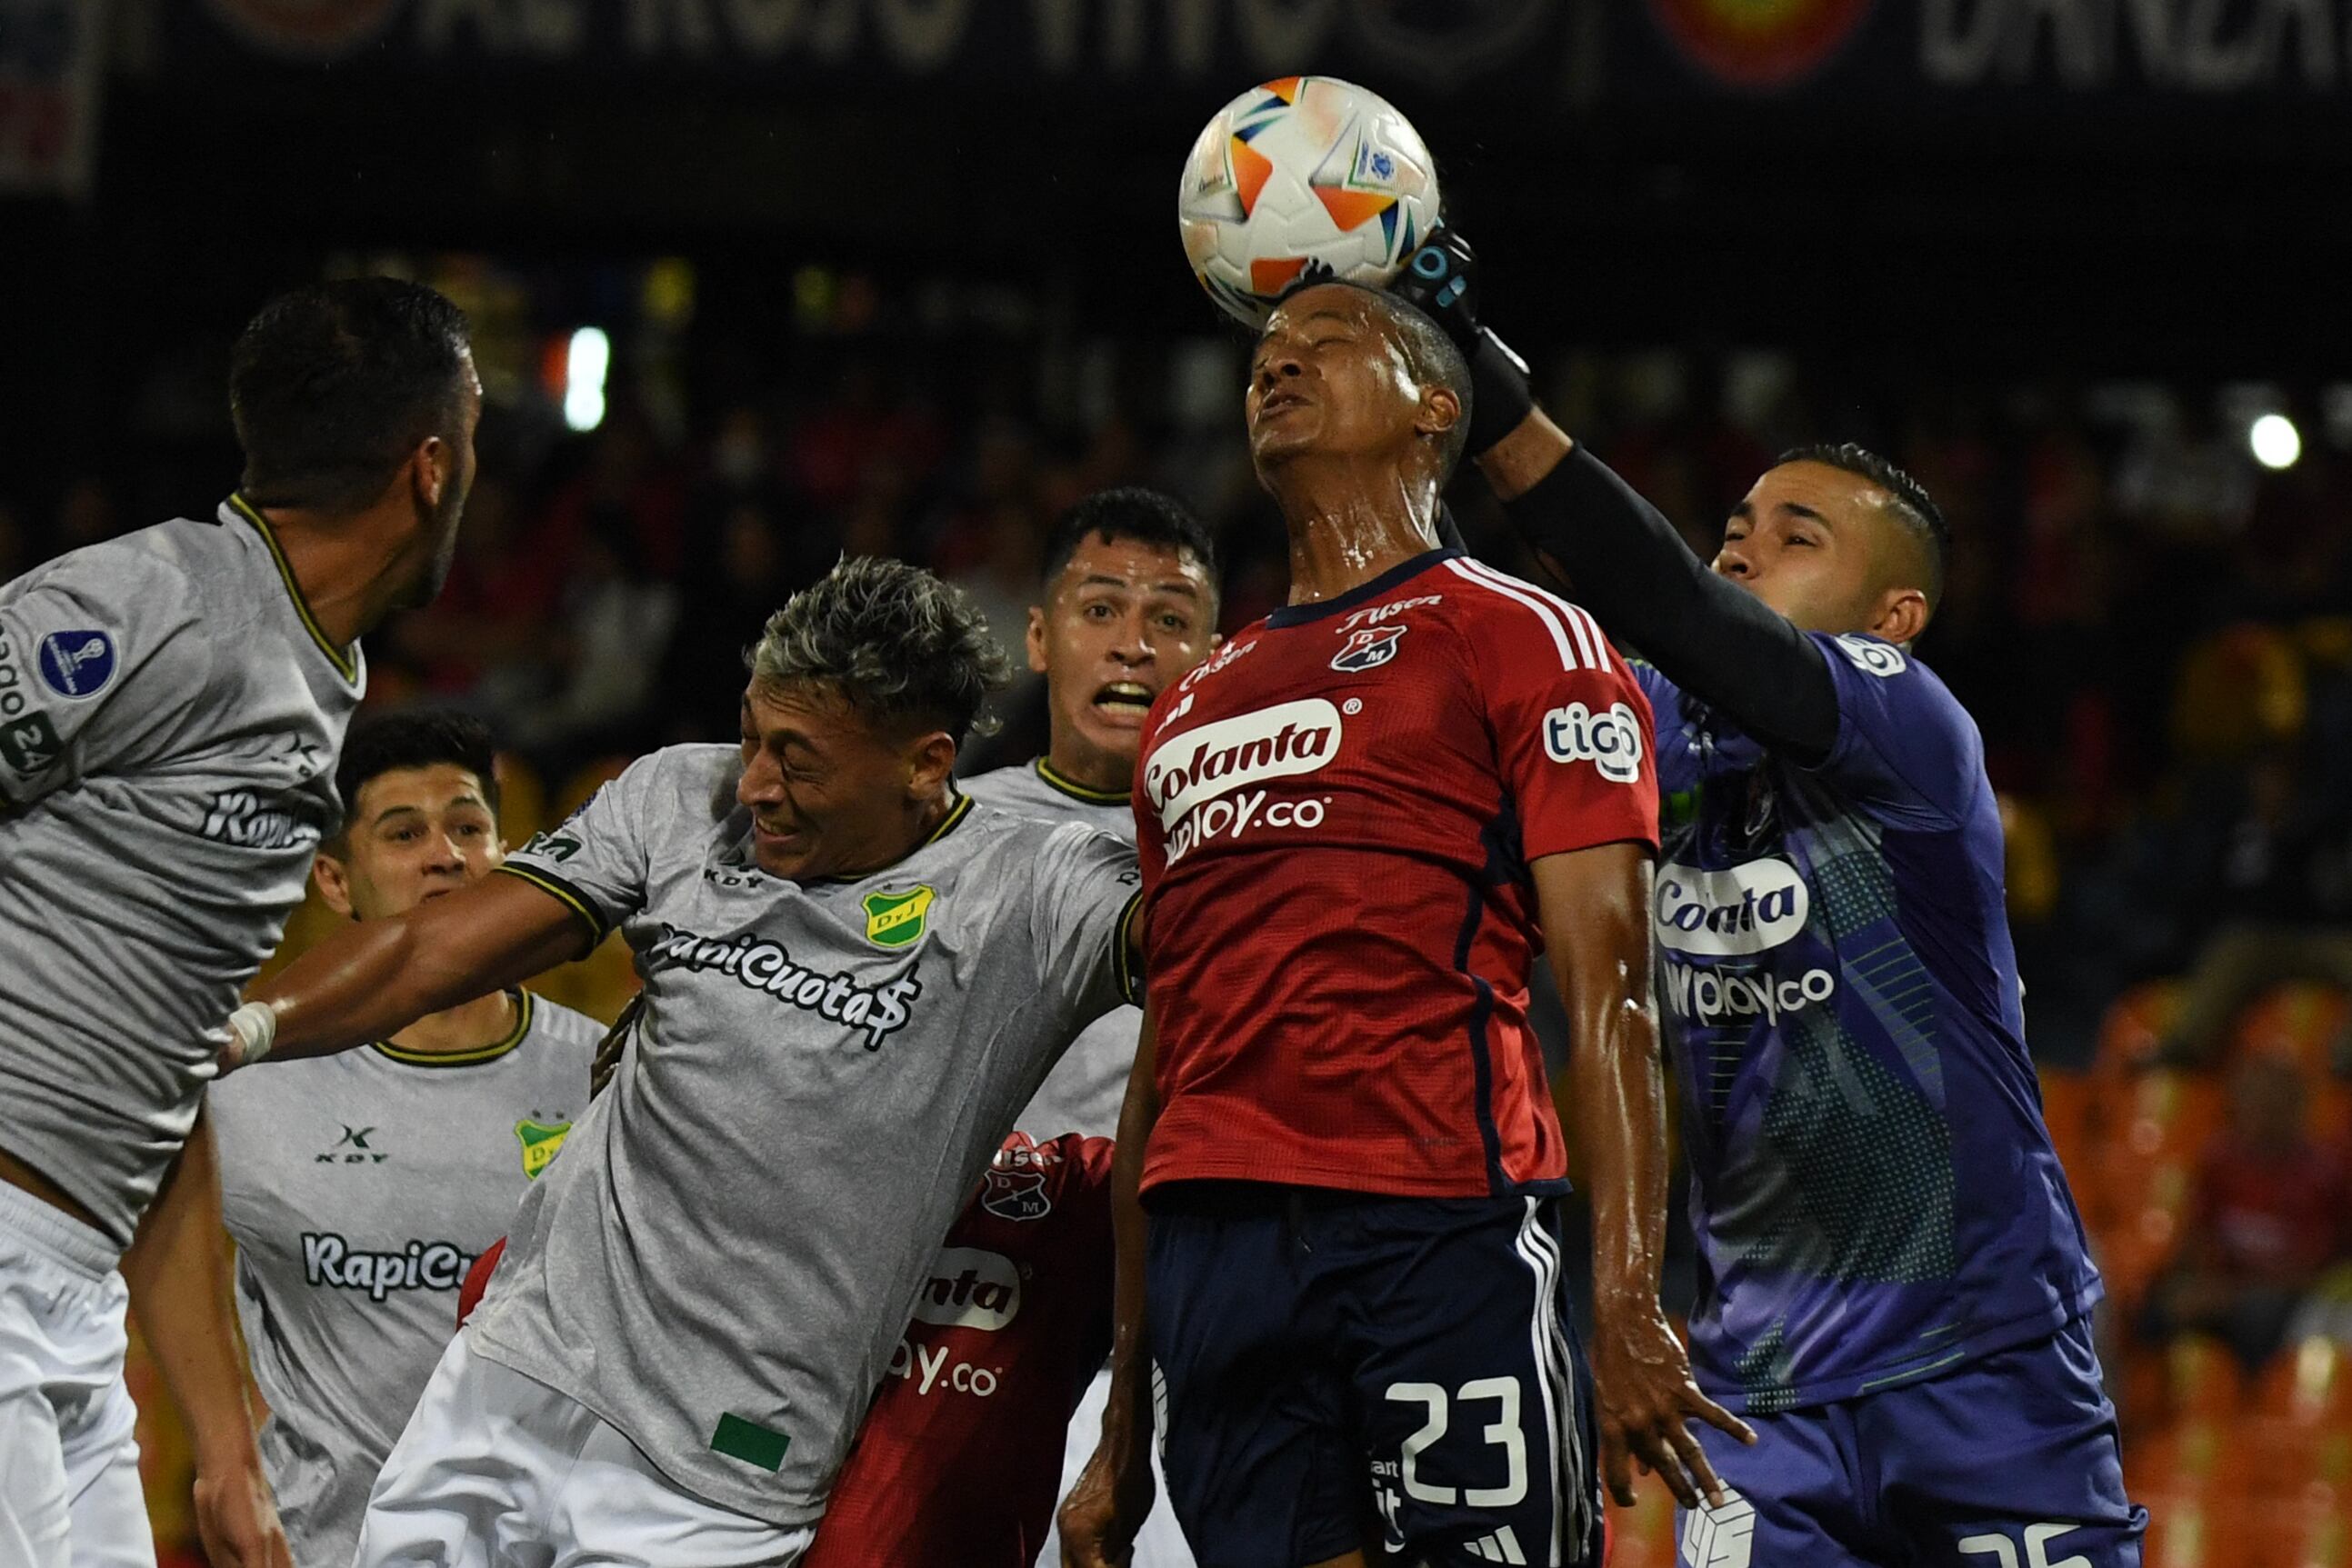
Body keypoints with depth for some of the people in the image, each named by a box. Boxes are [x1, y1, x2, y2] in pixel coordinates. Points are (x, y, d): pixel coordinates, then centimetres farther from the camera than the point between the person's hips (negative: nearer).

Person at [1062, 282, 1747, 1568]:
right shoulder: (1190, 710, 26)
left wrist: (1627, 1304, -18)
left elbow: (1605, 995, -4)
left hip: (1445, 1228, -6)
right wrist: (1122, 1436, 20)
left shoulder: (1517, 637, 6)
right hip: (1216, 1248, 6)